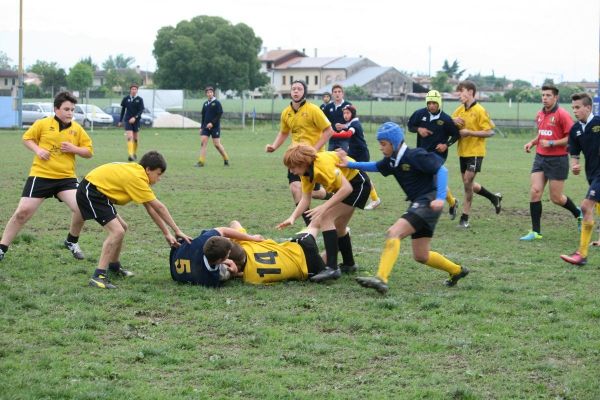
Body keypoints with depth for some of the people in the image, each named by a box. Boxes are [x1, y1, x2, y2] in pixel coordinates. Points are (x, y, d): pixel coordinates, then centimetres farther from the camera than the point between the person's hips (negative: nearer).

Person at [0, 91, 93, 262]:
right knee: (22, 212, -5)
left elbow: (89, 152, 10)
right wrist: (38, 150, -9)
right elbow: (27, 138, 9)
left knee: (81, 209, -16)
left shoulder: (77, 129, 4)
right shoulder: (43, 124, -2)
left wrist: (74, 149, -10)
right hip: (40, 176, -2)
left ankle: (72, 242, 12)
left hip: (66, 178, 2)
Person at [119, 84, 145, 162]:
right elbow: (123, 110, 11)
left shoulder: (140, 99, -3)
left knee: (136, 138, 9)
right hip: (128, 120, -1)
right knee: (129, 137, -14)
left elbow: (141, 110, -9)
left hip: (136, 120, 1)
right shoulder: (126, 99, 1)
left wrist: (135, 117, -24)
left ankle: (134, 153, 28)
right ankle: (130, 154, -22)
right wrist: (120, 121, 13)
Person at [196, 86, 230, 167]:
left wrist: (212, 123, -19)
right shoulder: (205, 104, 11)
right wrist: (201, 127, 15)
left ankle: (226, 160, 15)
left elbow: (219, 114, -12)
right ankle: (201, 161, -7)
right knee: (203, 142, -7)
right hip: (206, 127, 5)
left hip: (215, 127, -5)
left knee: (217, 144, -2)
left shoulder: (217, 103, -6)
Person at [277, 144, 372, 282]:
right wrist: (292, 217, -16)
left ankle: (332, 268, -25)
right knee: (338, 227, 20)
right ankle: (349, 264, 40)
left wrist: (324, 207, -37)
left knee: (326, 219, -20)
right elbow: (305, 199, -1)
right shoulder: (306, 172, -3)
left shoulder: (323, 163, -30)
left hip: (358, 183, -10)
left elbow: (347, 188, -33)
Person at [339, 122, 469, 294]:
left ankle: (381, 279, -36)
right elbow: (375, 167, 27)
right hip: (418, 204, 9)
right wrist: (351, 164, 16)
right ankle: (457, 271, 35)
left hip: (428, 202, -9)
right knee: (421, 256, 13)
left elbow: (442, 170, -18)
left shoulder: (415, 156, -15)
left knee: (394, 233, -24)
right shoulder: (392, 160, 8)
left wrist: (440, 198, -27)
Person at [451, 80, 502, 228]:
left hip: (475, 152, -7)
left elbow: (489, 132, -14)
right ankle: (494, 198, 35)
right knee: (468, 184, 14)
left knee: (467, 182, -10)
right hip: (463, 152, 7)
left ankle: (465, 218, -2)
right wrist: (453, 121, -11)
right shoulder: (459, 110, 8)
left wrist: (469, 132, -20)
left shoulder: (479, 111, -11)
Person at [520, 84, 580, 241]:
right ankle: (536, 231, 0)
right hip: (540, 158, 6)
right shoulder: (540, 114, 9)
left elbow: (572, 138, -14)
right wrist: (532, 142, 6)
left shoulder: (562, 114, -13)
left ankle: (578, 213, 32)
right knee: (535, 192, -6)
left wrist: (551, 143, -20)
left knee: (556, 198, 2)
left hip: (557, 160, -6)